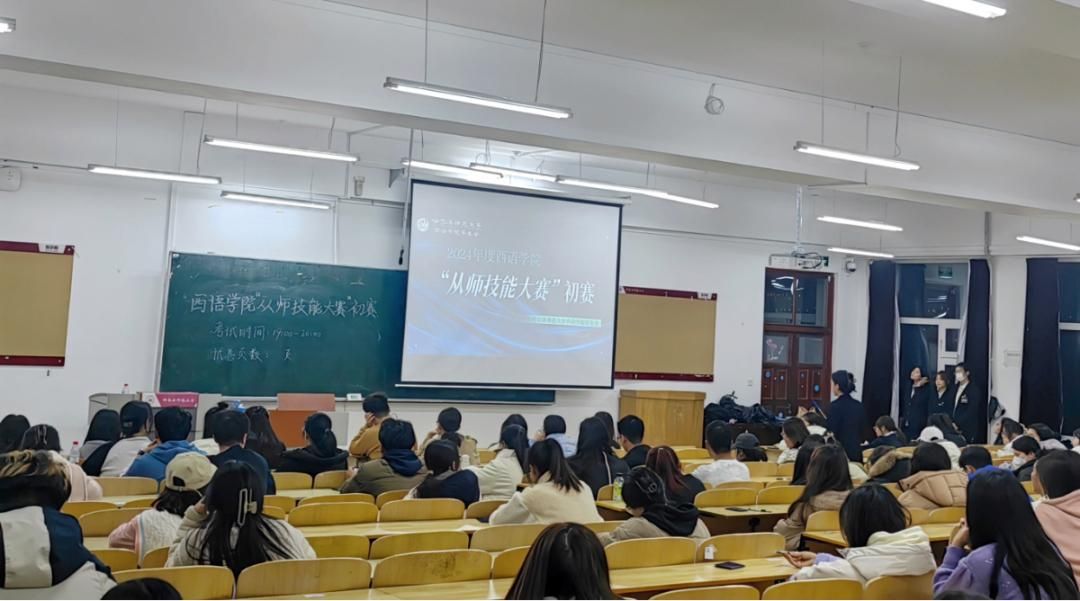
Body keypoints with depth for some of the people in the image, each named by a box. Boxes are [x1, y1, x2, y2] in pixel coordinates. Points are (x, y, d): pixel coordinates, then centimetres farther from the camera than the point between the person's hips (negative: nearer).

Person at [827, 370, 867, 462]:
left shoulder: (835, 406, -14)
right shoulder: (859, 406, 7)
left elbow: (832, 432, -15)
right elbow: (862, 429, 13)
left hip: (840, 452, -6)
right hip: (857, 451, 7)